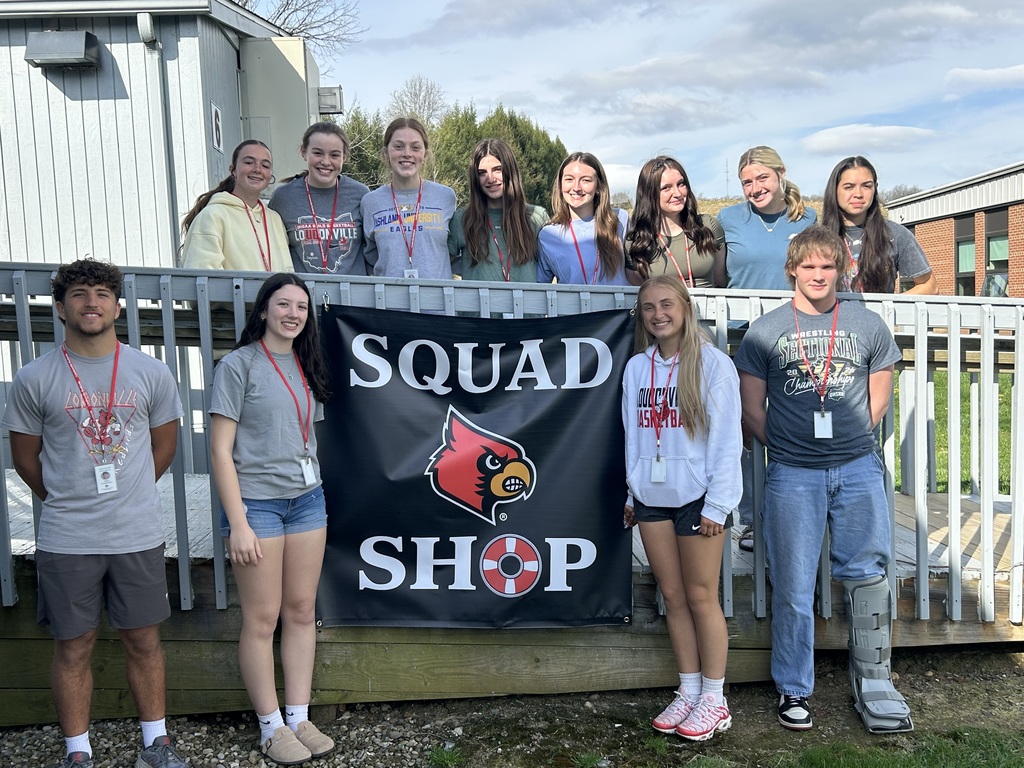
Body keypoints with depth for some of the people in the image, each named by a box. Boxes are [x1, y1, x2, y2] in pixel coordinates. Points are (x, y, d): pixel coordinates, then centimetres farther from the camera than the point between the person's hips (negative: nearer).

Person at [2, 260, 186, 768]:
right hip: (65, 540, -1)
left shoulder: (151, 373, 1)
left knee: (143, 639, 11)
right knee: (73, 647, 9)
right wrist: (67, 502, 10)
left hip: (138, 535, 1)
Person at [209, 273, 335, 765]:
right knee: (262, 619, 1)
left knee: (301, 612, 9)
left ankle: (299, 718, 19)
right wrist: (238, 525, -14)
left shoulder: (306, 368, 12)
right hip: (256, 502, -6)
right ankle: (271, 727, 14)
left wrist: (318, 500, 10)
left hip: (307, 499, 6)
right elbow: (220, 450, -9)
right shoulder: (239, 365, -6)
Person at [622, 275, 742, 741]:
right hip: (652, 498, 5)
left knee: (701, 598, 2)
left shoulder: (712, 364, -7)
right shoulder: (636, 367, 8)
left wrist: (717, 505, -12)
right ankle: (688, 692, 21)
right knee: (673, 598, 10)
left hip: (697, 497, -5)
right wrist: (632, 493, 11)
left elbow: (726, 439, -9)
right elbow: (632, 435, 12)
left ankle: (713, 699, 14)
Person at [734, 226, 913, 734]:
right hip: (792, 475, -1)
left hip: (859, 468, 2)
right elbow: (751, 409, 4)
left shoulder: (868, 325, 7)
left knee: (868, 574, 5)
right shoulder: (765, 331, 3)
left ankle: (873, 683, 21)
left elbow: (878, 400, 14)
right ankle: (793, 691, 18)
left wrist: (848, 441, 8)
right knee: (793, 586, 4)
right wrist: (787, 447, 3)